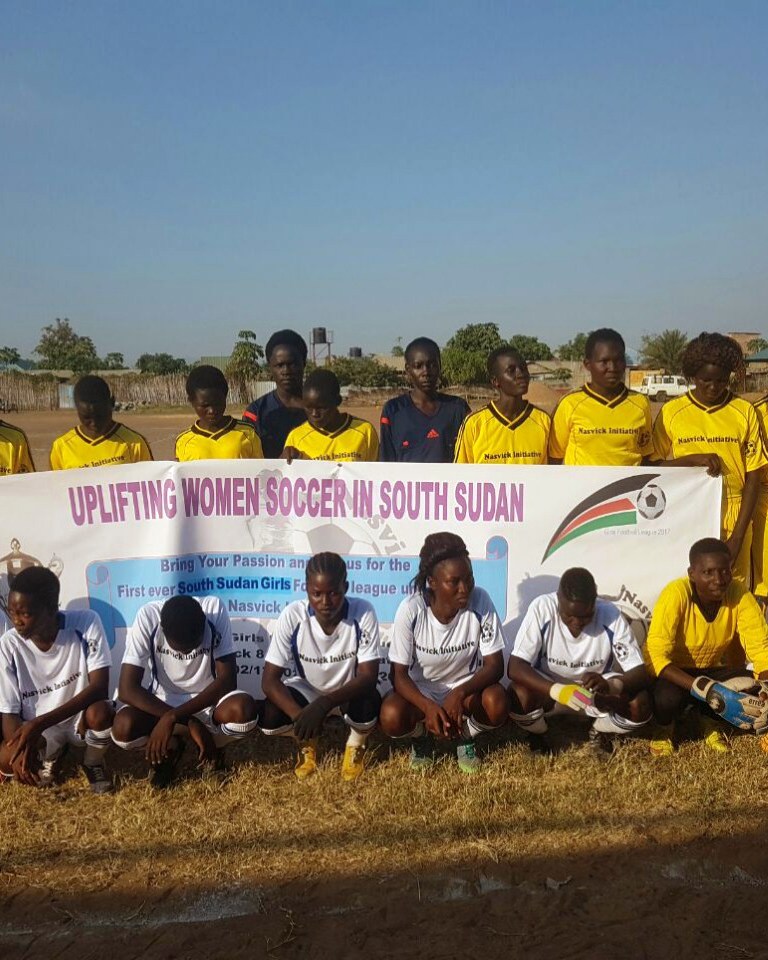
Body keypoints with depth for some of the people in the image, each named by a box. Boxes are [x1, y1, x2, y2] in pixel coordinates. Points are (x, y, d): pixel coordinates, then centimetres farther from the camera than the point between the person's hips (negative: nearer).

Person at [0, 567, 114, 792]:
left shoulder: (86, 623, -22)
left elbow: (99, 687, -25)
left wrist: (40, 723, -33)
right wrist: (22, 748, -33)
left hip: (81, 717, -1)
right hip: (37, 729, 1)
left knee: (100, 712, -35)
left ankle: (93, 762, 1)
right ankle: (52, 754, 9)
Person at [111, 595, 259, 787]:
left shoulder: (214, 609, -24)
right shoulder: (148, 617, -24)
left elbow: (227, 680, -24)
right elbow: (127, 689, -26)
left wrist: (172, 717, -32)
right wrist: (190, 724, -31)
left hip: (207, 702, 0)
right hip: (161, 704, 0)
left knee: (245, 710, -32)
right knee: (123, 727, -31)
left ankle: (210, 745, 3)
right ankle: (171, 747, 3)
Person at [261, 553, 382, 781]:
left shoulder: (363, 612, -27)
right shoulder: (292, 615, -25)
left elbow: (368, 676, -29)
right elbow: (270, 680, -23)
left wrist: (324, 704, -45)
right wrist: (299, 715, -42)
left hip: (349, 693, -1)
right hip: (307, 691, 1)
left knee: (368, 704, -35)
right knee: (269, 718, -27)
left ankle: (356, 745, 4)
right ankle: (307, 742, 10)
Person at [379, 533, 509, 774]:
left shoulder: (480, 601, -22)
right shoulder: (410, 610, -24)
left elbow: (495, 665, -18)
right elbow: (399, 674, -18)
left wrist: (460, 693, -36)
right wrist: (428, 707, -36)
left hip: (466, 688, 1)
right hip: (420, 690, 0)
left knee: (497, 703, -32)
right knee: (391, 717, -31)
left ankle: (466, 736, 4)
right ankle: (421, 738, 7)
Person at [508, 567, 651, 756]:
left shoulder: (610, 615, -24)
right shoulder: (542, 608, -27)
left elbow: (640, 674, -22)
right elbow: (515, 667, -30)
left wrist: (610, 685, -44)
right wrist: (557, 690, -46)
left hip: (596, 694, 1)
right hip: (549, 690, -1)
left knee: (640, 704, -26)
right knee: (519, 695, -33)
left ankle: (600, 733, 7)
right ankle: (538, 734, 3)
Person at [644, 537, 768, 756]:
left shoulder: (738, 593, -19)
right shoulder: (676, 594, -30)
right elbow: (656, 656, -34)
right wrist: (700, 687, -46)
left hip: (712, 670, 4)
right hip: (674, 673, -3)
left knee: (749, 688, -25)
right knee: (668, 697, -35)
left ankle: (712, 723, 8)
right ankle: (665, 729, 3)